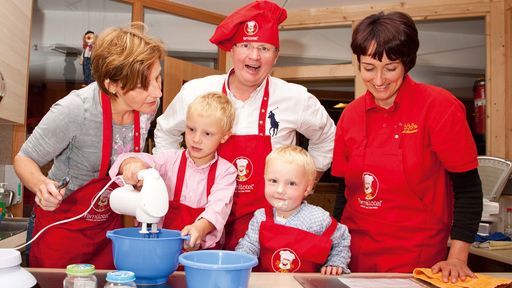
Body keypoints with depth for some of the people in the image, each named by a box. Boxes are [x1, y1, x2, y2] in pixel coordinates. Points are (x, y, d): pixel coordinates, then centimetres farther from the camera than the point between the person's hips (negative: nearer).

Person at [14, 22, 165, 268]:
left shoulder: (148, 104, -12)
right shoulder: (74, 111, -29)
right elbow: (24, 159, -15)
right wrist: (41, 184, -33)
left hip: (109, 223, 5)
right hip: (62, 227, -5)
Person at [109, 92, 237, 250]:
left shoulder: (226, 171, 0)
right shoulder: (172, 160, 5)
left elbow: (218, 207, -12)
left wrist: (200, 228, -34)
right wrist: (132, 164, -31)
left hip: (204, 247, -1)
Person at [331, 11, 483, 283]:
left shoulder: (439, 107, -12)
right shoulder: (350, 115, -1)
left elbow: (467, 188, -10)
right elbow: (345, 189, 6)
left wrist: (457, 258, -15)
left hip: (419, 259, -3)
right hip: (356, 256, 4)